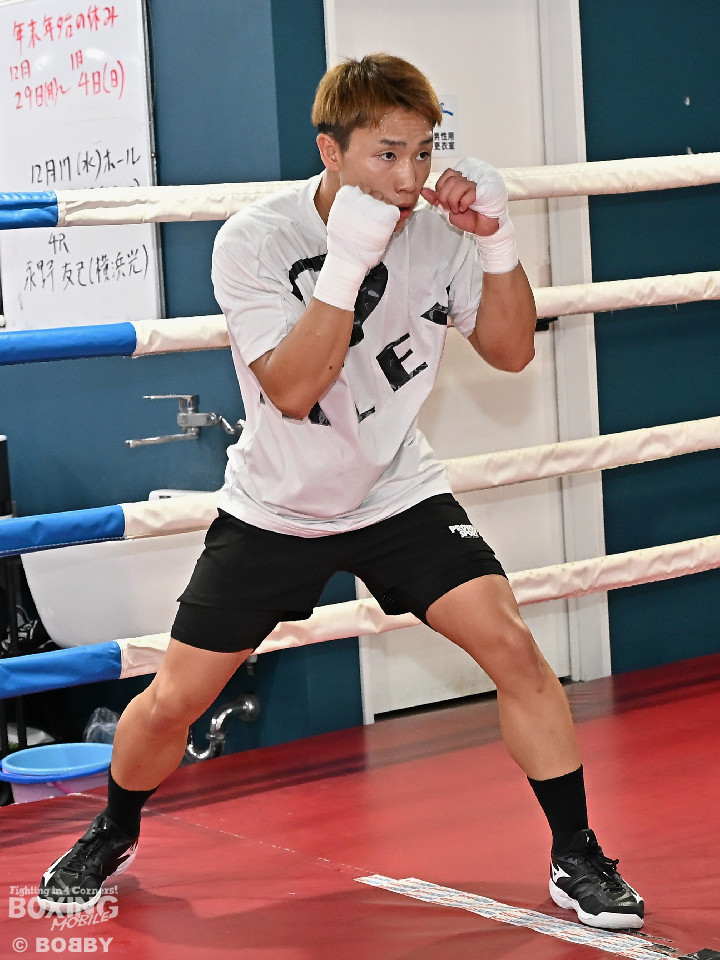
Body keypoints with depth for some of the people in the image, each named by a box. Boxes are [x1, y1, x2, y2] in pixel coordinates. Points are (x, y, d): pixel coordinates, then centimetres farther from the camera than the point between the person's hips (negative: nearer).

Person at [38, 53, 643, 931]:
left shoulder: (435, 230, -12)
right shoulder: (252, 241, -21)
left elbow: (509, 350, -6)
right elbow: (293, 389, -29)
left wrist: (497, 243, -22)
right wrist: (349, 259, -38)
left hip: (399, 494, 2)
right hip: (274, 508, -1)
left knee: (511, 644, -16)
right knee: (174, 700, 1)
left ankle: (576, 859, -1)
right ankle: (114, 833, 32)